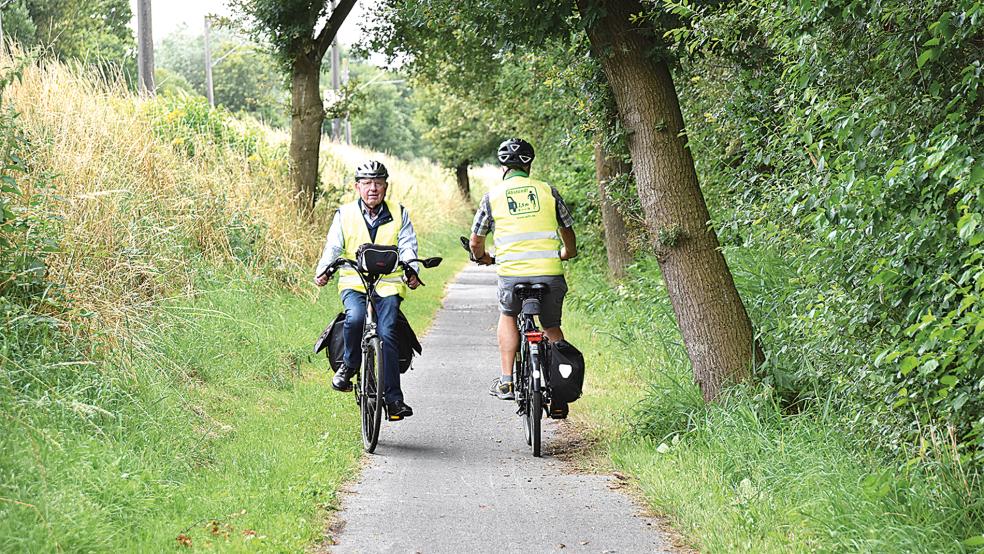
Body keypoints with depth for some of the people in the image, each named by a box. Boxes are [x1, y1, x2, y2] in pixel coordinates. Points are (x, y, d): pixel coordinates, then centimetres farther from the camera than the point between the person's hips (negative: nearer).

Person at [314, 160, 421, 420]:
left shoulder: (399, 214, 9)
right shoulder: (345, 214, 8)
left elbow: (407, 246, 0)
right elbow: (333, 247, 1)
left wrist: (412, 271, -20)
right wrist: (322, 270, -18)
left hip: (388, 285, 0)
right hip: (354, 284, 0)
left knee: (386, 333, -19)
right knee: (355, 317, -32)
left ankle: (393, 398, -14)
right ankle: (349, 365, -5)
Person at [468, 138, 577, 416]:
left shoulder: (493, 196, 8)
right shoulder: (548, 191, 11)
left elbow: (475, 241, 15)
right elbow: (568, 232, 22)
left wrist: (481, 257, 38)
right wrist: (567, 253, 44)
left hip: (512, 273, -1)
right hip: (550, 273, 1)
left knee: (508, 316, 28)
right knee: (552, 328, 21)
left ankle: (506, 381, 19)